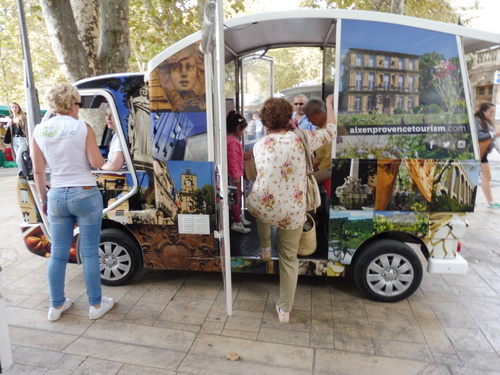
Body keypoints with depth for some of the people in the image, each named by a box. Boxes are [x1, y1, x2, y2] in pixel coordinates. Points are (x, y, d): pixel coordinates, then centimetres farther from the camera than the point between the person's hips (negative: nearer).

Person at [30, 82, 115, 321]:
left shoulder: (39, 131, 3)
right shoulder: (83, 128, -9)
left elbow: (38, 171, 6)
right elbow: (97, 163, -8)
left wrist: (43, 199, 16)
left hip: (56, 197, 4)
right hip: (85, 195, -4)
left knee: (58, 253, 14)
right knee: (89, 253, 5)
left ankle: (56, 306, 27)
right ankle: (96, 305, 17)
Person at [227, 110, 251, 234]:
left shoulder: (232, 139, 10)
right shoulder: (233, 141, -23)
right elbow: (232, 161, -24)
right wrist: (235, 176, -20)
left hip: (236, 174, 10)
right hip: (234, 175, -10)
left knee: (238, 196, 21)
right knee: (235, 197, 0)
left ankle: (239, 217, 36)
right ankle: (236, 223, 11)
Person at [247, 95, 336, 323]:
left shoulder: (259, 146, 1)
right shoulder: (301, 138, -3)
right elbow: (331, 132, 12)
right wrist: (329, 104, 27)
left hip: (263, 210, 0)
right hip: (292, 214, 0)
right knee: (289, 259, 19)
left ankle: (265, 248, 41)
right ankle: (285, 310, 32)